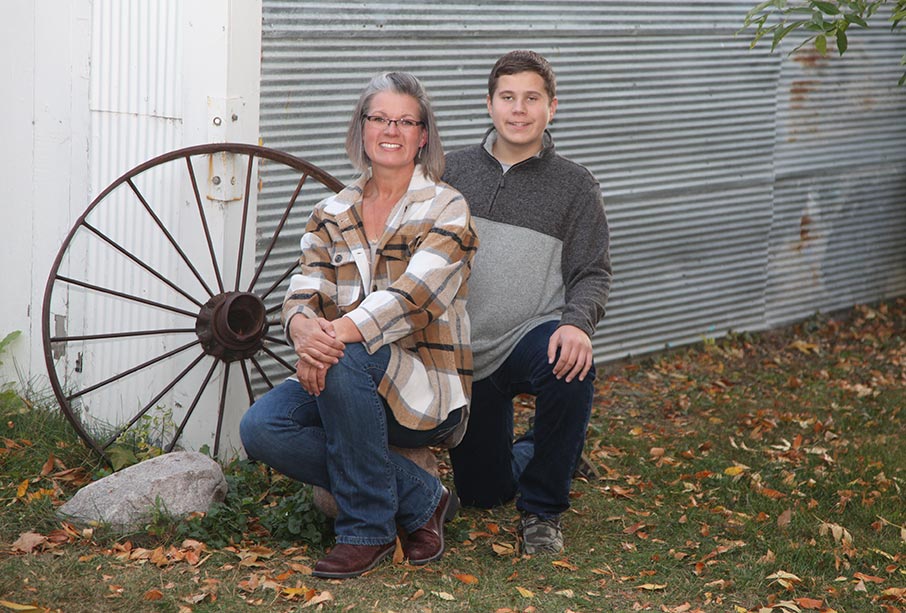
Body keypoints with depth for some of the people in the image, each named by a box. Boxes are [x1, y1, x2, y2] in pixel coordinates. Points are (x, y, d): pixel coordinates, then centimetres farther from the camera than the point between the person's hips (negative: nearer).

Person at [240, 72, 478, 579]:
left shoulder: (446, 209, -4)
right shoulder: (333, 214, 11)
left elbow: (412, 296, -19)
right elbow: (304, 293, -2)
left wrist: (335, 335, -33)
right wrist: (304, 327, -28)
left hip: (427, 388, -5)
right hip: (349, 384, 5)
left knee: (343, 358, -34)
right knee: (261, 429, -21)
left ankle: (368, 528, -18)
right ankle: (419, 497, -7)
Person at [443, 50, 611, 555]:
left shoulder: (575, 186, 2)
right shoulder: (454, 170, 7)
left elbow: (592, 274, -3)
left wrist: (577, 324, -24)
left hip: (532, 336, -2)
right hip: (463, 353, 3)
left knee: (572, 368, -39)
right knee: (482, 493, 6)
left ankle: (543, 509, -18)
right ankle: (531, 454, 44)